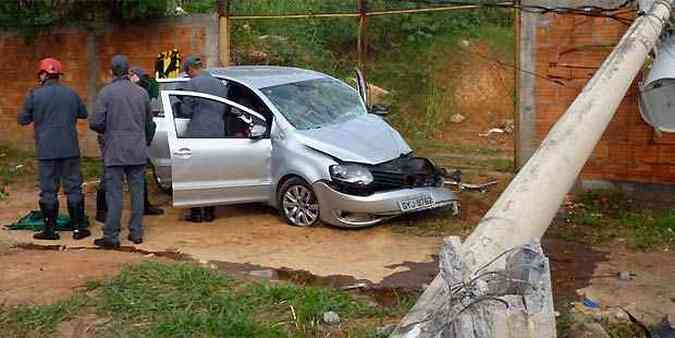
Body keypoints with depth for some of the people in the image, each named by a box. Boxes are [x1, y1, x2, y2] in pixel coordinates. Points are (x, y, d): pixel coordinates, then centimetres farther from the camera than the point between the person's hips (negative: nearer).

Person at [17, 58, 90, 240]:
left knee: (48, 190, 5)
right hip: (70, 149, 2)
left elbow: (23, 119, 3)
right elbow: (83, 114, 18)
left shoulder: (35, 95, -5)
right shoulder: (71, 93, 4)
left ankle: (50, 230, 8)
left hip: (46, 150, -2)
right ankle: (78, 228, 9)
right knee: (73, 188, 8)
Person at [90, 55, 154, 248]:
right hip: (138, 151, 3)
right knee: (137, 192, 10)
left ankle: (111, 236, 1)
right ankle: (136, 233, 15)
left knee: (114, 194, -1)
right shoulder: (141, 92, 4)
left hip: (115, 151, -3)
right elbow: (149, 119, 14)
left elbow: (95, 123, -10)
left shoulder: (106, 92, -8)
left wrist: (106, 130, 10)